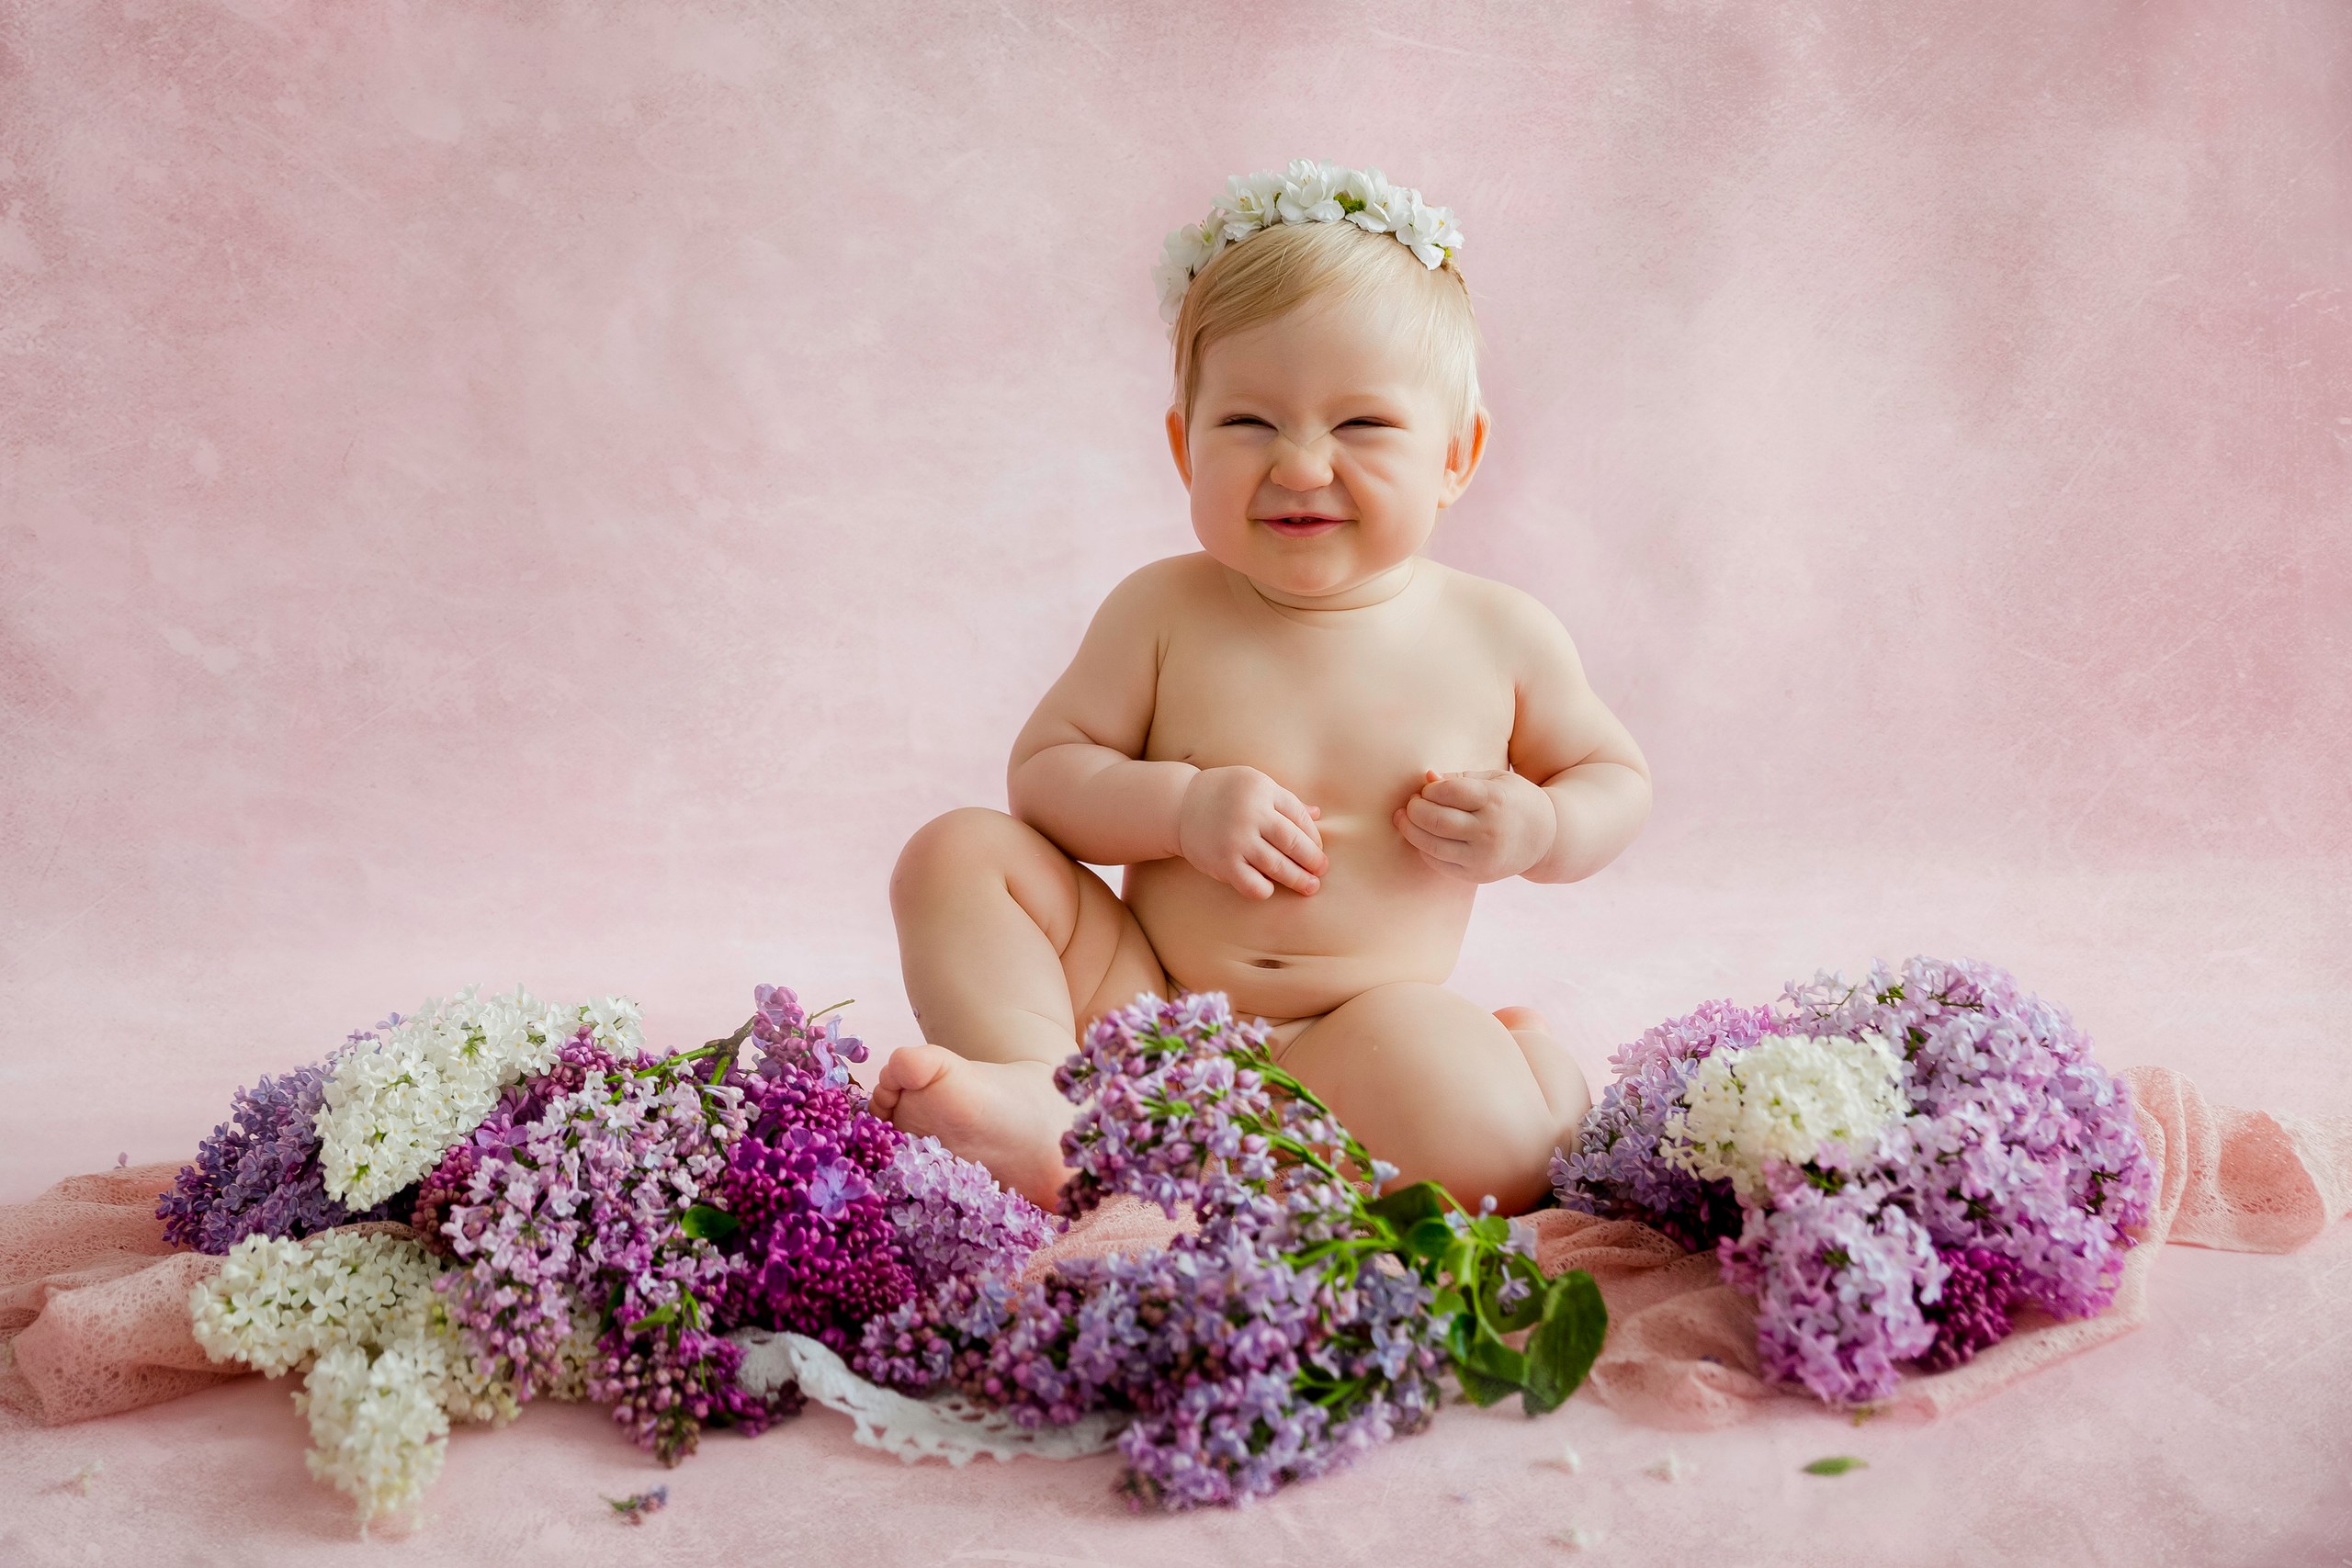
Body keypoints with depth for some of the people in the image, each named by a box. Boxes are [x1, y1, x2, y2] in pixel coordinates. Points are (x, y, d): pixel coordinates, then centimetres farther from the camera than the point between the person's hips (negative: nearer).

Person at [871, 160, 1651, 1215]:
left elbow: (1615, 777, 12)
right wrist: (1182, 808, -20)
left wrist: (1539, 829, -12)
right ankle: (1032, 1096, -25)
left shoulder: (1502, 636, -2)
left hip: (1365, 1022, -2)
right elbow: (1043, 771, -2)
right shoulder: (1163, 611, -4)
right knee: (959, 853, -14)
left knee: (1493, 1158, -34)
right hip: (1137, 994, 3)